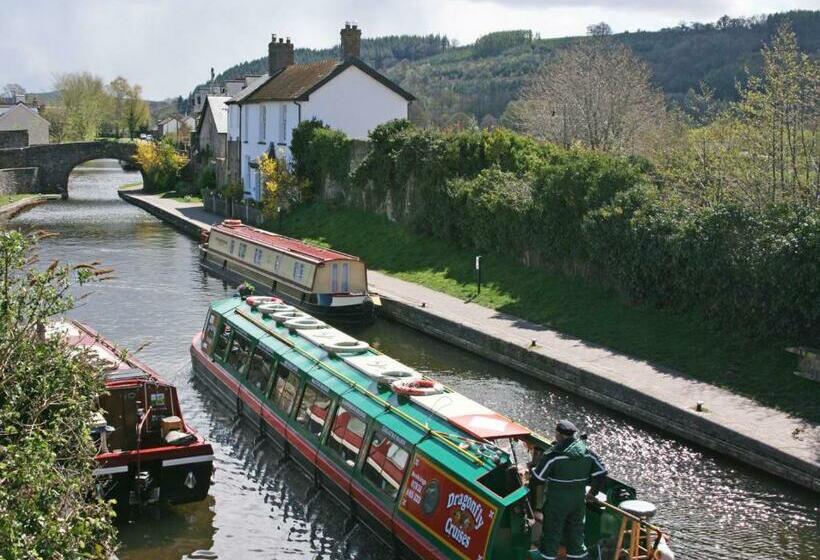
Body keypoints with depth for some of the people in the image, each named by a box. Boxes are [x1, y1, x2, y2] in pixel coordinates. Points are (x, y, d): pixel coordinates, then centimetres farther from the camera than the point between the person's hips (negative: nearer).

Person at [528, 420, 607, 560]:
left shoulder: (553, 455, -20)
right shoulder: (587, 453, -3)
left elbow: (537, 477, -15)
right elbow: (601, 473, 3)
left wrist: (530, 487, 6)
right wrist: (593, 491, 17)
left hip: (557, 502, -5)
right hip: (579, 500, 5)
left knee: (551, 533, 8)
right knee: (576, 531, 20)